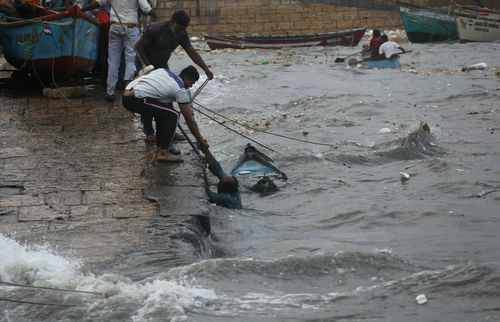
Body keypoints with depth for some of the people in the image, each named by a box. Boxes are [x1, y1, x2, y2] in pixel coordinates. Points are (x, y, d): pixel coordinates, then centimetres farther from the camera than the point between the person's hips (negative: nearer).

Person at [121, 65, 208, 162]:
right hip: (136, 99, -9)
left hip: (126, 96, 9)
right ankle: (163, 153, -3)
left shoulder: (164, 71, 22)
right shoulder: (180, 90, 2)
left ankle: (160, 149, 23)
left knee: (163, 112, 24)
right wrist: (201, 141, 16)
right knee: (173, 115, -3)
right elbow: (190, 120, 6)